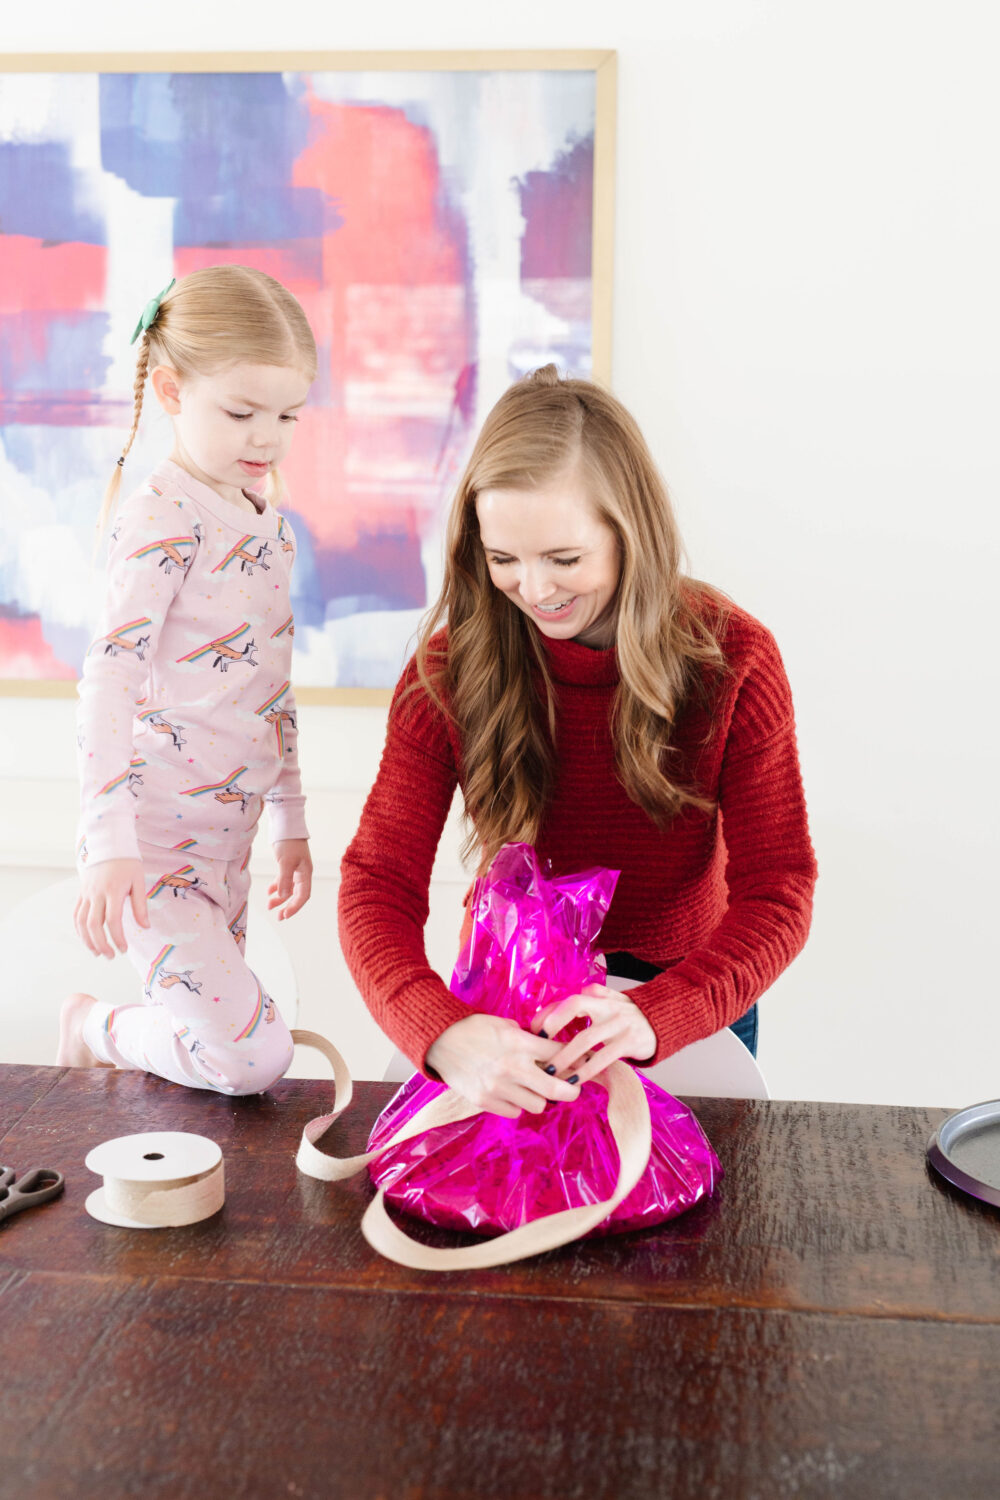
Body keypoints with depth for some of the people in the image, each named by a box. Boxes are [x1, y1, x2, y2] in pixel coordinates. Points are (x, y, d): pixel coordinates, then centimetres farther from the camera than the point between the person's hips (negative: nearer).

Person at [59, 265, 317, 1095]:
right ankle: (95, 1029, 9)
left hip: (224, 836, 8)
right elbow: (111, 676, -22)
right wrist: (108, 842, -31)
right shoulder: (162, 515, -13)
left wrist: (291, 820, 23)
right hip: (151, 841, -8)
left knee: (214, 1047, 12)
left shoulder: (267, 525, 12)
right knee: (253, 1056, -14)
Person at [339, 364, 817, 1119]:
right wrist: (442, 1032, -42)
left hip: (691, 997, 0)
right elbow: (378, 880, -20)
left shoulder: (732, 659, -19)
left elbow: (776, 895, -20)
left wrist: (654, 1017, -39)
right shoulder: (452, 667, -17)